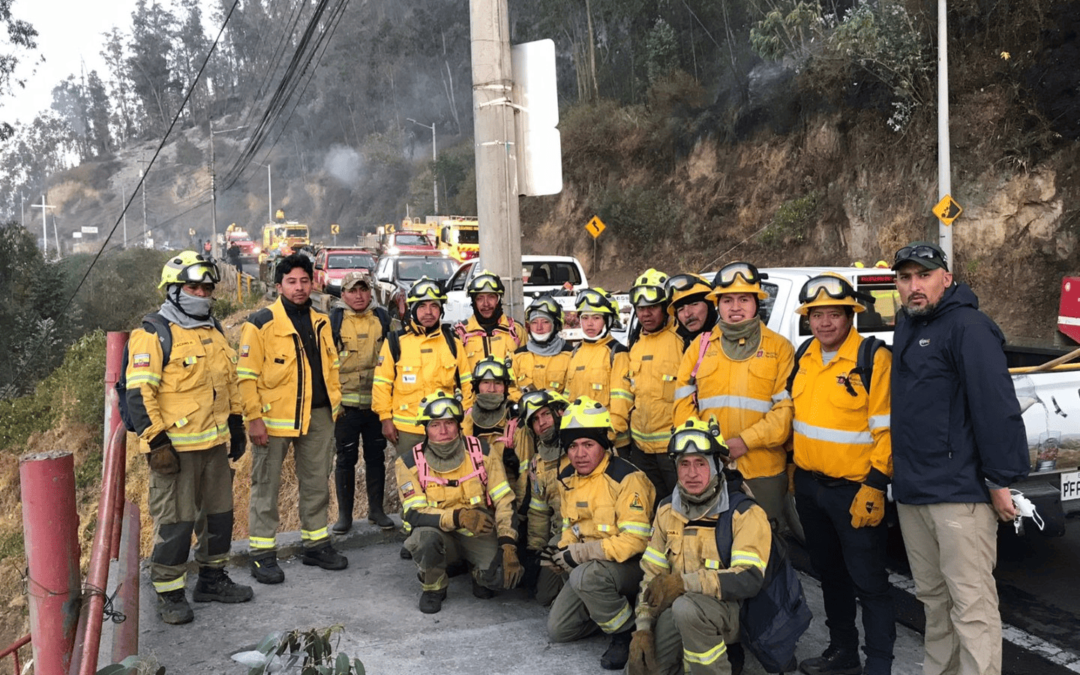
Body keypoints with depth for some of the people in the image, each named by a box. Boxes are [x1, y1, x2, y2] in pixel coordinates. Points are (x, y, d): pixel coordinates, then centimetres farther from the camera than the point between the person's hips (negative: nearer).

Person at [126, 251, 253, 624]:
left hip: (215, 443, 8)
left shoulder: (214, 332, 14)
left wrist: (236, 426, 19)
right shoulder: (153, 335, -10)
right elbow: (139, 394, -16)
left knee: (219, 513, 15)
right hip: (175, 448, -8)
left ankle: (213, 578, 30)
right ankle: (168, 594, 13)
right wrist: (156, 442, -19)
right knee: (175, 521, -1)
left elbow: (229, 383, 21)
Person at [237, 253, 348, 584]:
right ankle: (262, 553, 15)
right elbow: (247, 375, -11)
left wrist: (334, 404, 10)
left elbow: (331, 365, 16)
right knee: (266, 487, 4)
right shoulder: (261, 323, -8)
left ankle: (316, 544, 28)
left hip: (318, 416, 6)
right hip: (274, 418, -5)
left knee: (317, 483, 14)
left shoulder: (320, 322, 10)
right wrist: (254, 417, -15)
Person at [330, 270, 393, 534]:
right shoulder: (333, 320, 0)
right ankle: (344, 514, 16)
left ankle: (376, 509, 22)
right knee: (346, 458, 5)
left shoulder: (383, 319, 6)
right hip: (346, 403, -2)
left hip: (377, 403, 2)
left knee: (376, 457, 10)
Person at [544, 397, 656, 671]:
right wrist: (562, 553, -11)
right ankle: (611, 605, 23)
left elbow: (634, 540, -26)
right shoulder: (567, 479, 3)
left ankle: (627, 631, -11)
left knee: (584, 576, -36)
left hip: (631, 564, -7)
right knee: (557, 630, 5)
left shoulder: (626, 478, -22)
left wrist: (576, 555, -27)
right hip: (590, 565, 8)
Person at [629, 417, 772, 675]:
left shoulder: (743, 513, -15)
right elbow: (651, 574, 8)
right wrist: (642, 627, -1)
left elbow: (750, 579, -25)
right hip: (677, 608, 7)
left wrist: (685, 582, -30)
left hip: (729, 607, -6)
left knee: (686, 607, -35)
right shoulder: (667, 510, 5)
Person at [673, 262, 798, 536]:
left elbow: (786, 408, -6)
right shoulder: (700, 346, 9)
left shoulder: (779, 347, 2)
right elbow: (683, 404, 6)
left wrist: (745, 441, -17)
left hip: (763, 471, -2)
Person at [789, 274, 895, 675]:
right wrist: (792, 468, 16)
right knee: (829, 572, 19)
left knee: (868, 581, 2)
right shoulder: (805, 357, 7)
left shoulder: (874, 359, -13)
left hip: (854, 488, -7)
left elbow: (886, 431, -15)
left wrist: (873, 487, -18)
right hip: (808, 485, 7)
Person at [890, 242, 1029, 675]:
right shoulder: (907, 326, 15)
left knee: (971, 603, -3)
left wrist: (1000, 479, -18)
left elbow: (997, 405, -18)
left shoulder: (966, 327, -12)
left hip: (959, 493, -9)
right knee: (932, 597, 18)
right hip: (910, 491, 9)